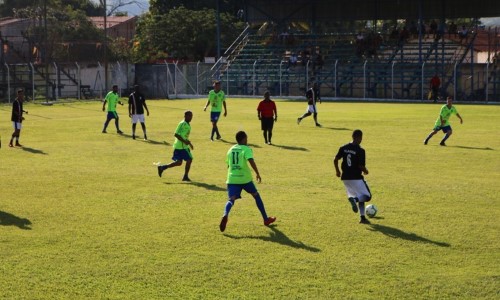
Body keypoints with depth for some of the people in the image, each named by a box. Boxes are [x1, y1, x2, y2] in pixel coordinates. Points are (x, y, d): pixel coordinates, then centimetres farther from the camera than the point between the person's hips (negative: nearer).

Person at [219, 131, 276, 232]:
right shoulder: (246, 149, -3)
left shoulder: (231, 149, 15)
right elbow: (251, 161, -20)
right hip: (245, 178, -3)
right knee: (256, 196, 17)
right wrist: (257, 174, -15)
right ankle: (266, 219, 26)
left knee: (231, 200, -9)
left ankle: (225, 215, -42)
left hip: (232, 179, 3)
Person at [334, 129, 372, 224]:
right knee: (366, 195, 4)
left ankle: (362, 217, 1)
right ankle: (354, 199, -26)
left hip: (345, 177, 6)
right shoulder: (360, 151, -14)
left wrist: (337, 171, 20)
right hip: (356, 177, -6)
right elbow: (361, 166, -16)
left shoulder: (344, 148, 3)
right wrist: (365, 171, 6)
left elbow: (335, 160, 5)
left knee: (360, 196, 18)